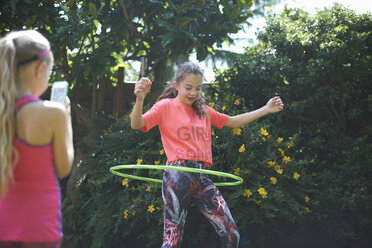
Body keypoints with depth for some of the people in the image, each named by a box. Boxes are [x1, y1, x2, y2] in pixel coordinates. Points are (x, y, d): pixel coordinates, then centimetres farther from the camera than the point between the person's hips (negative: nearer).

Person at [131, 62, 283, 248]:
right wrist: (140, 99, -29)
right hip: (177, 177, -6)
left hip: (201, 178, 6)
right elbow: (137, 124, -10)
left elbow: (233, 122, 31)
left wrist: (266, 110, 29)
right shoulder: (166, 106, 3)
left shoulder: (203, 111, 21)